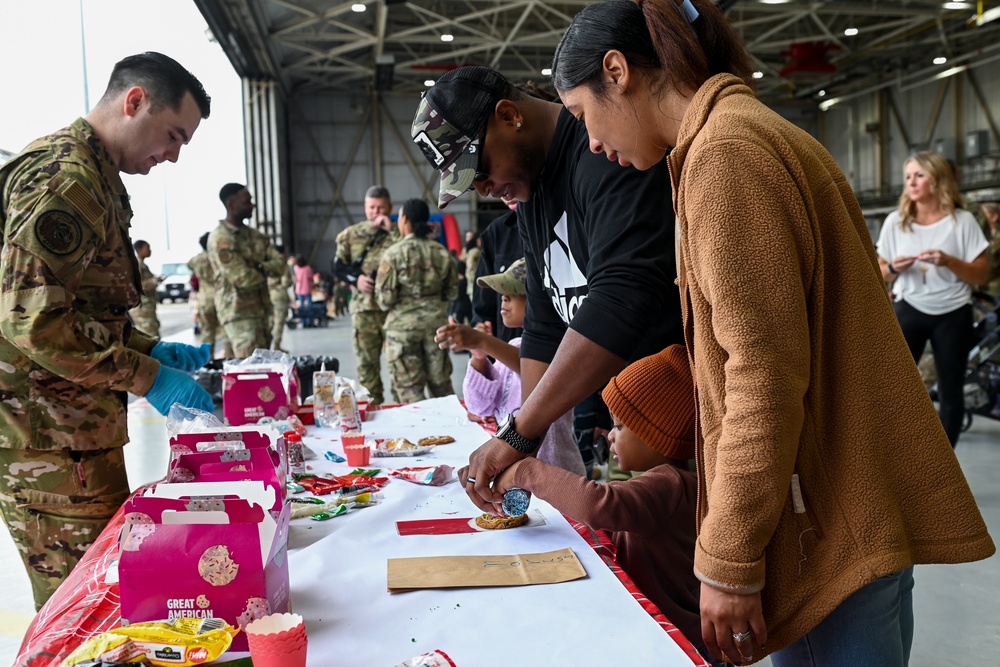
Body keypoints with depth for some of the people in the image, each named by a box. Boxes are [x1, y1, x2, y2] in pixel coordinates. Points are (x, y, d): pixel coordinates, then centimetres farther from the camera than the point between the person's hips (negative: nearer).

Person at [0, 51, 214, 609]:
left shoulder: (93, 177, 19)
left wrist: (150, 348, 13)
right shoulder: (64, 177, -15)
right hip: (52, 443, -10)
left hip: (81, 432, 10)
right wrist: (145, 376, -18)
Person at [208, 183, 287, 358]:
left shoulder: (255, 235, 13)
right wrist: (266, 272, -2)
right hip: (239, 312, -8)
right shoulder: (220, 238, -12)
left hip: (262, 309, 8)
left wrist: (260, 267, -15)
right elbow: (242, 278, -20)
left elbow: (280, 264, 4)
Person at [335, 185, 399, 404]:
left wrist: (392, 230, -13)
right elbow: (338, 268, 11)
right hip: (363, 307, 2)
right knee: (366, 361, 7)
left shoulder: (397, 233, 5)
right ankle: (372, 406, 19)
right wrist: (356, 278, -7)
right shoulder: (350, 235, 9)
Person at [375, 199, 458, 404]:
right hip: (436, 320, 4)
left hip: (403, 324, -4)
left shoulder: (394, 253, -11)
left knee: (408, 387, 3)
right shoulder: (441, 252, 2)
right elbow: (452, 291, 9)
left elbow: (385, 298, -11)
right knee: (440, 382, 16)